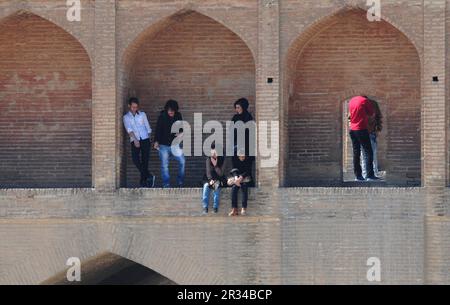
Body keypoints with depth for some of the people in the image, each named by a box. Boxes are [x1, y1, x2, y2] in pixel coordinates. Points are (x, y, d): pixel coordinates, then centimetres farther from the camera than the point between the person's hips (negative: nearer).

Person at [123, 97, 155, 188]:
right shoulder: (126, 117, 10)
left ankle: (143, 182, 1)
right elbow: (129, 129, -5)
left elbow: (148, 127, 16)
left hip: (145, 140, 0)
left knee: (144, 160, -5)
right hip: (134, 141, 0)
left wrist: (149, 138, 8)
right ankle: (149, 177, -3)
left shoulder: (142, 114, 14)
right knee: (135, 159, -16)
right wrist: (135, 139, -19)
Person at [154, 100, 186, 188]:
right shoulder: (162, 117, -6)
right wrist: (156, 141, -7)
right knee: (164, 165, 0)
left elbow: (181, 127, 13)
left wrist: (181, 132, -9)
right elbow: (158, 129, -3)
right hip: (164, 145, -3)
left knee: (182, 161, -3)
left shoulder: (178, 116, 2)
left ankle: (180, 182, 11)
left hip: (174, 144, 3)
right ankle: (166, 184, 7)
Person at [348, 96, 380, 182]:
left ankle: (358, 175, 6)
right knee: (368, 153, -4)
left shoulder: (351, 101, 11)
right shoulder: (365, 100, -9)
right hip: (362, 129, -7)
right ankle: (370, 175, -10)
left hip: (352, 129, 7)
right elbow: (372, 114, -4)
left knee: (356, 153, 8)